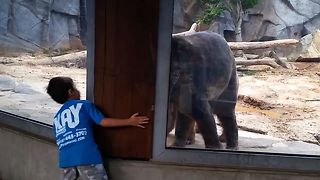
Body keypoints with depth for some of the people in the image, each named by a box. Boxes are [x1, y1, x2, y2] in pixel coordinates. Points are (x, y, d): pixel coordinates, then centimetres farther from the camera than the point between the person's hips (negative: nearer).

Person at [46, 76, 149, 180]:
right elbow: (104, 122, 0)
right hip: (87, 156, -5)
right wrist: (130, 121, 5)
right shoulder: (84, 105, 8)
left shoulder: (56, 119, 23)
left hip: (66, 159, 6)